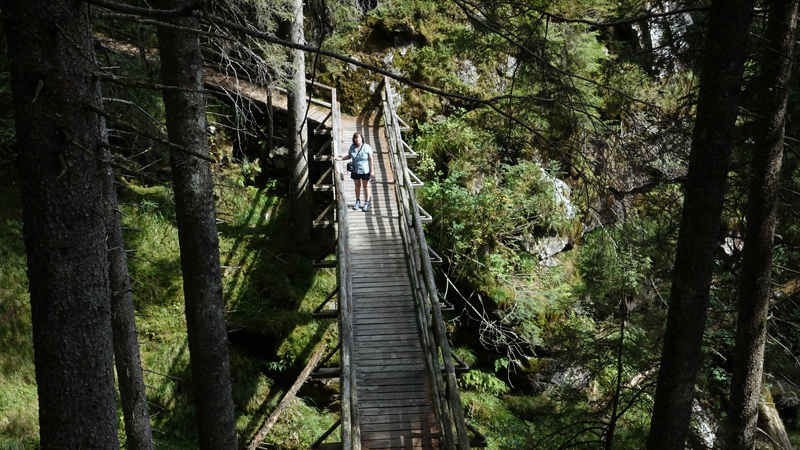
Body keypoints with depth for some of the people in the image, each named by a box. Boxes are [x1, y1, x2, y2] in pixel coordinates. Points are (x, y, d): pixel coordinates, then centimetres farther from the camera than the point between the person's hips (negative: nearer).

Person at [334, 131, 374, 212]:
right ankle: (358, 202, 29)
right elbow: (349, 156, 9)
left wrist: (372, 171, -15)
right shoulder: (352, 147, -4)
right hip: (355, 170, 4)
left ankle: (367, 203, 17)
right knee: (357, 186, 15)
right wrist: (340, 158, -5)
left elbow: (371, 159, -13)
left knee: (366, 186, 7)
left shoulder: (367, 147, -16)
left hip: (365, 170, -4)